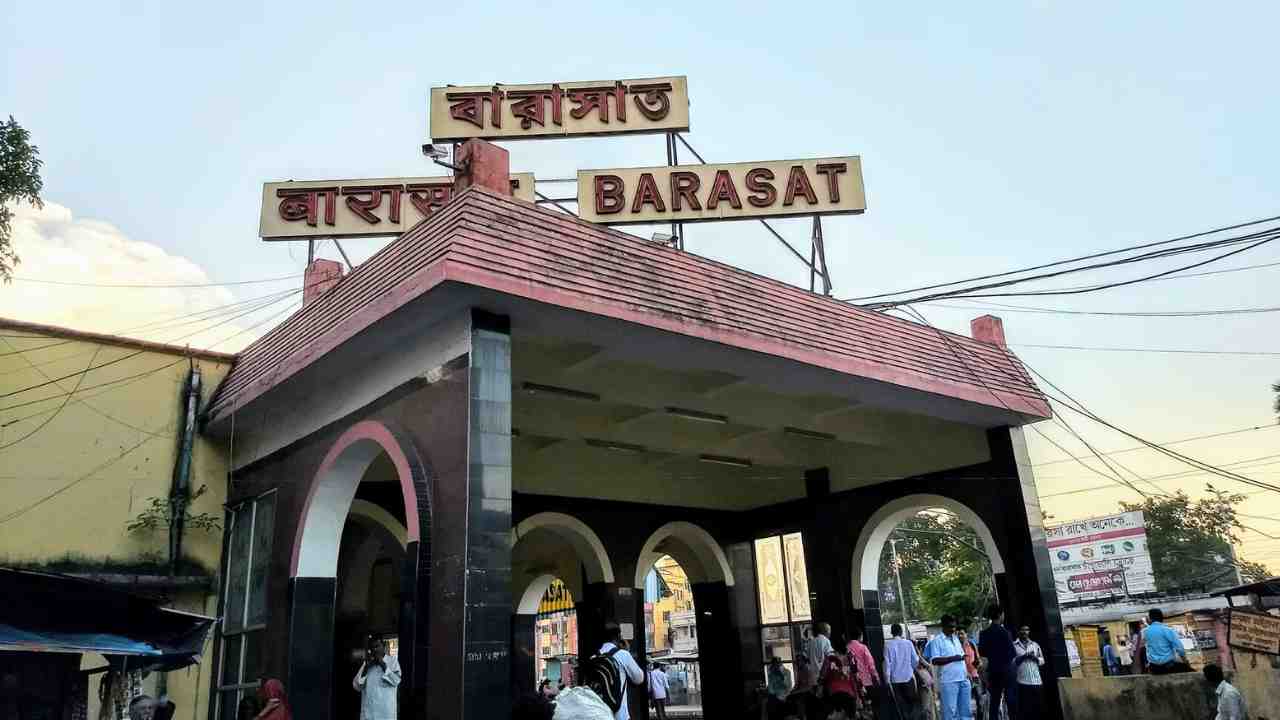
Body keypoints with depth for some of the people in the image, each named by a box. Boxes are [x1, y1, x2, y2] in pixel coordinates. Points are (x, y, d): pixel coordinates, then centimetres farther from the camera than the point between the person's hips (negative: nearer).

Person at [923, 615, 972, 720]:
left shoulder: (956, 639, 18)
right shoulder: (937, 640, -5)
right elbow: (934, 661, -15)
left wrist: (966, 672, 14)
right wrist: (953, 658, -22)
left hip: (963, 679, 7)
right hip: (948, 681, -7)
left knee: (966, 710, 10)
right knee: (950, 711, -5)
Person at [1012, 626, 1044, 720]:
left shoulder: (1035, 644, 19)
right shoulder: (1014, 645, 7)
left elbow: (1042, 660, 17)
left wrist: (1035, 658, -3)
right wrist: (1022, 657, -13)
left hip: (1036, 681, 3)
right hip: (1022, 681, -3)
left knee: (1036, 707, 0)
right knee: (1023, 708, -6)